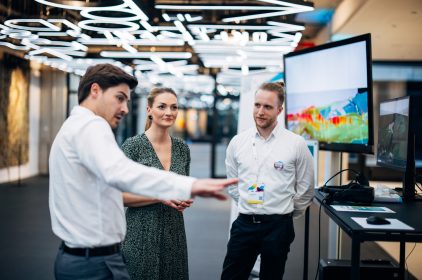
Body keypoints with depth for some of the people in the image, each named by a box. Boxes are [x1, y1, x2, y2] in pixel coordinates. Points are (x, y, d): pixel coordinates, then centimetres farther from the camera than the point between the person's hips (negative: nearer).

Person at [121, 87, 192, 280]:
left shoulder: (182, 148, 6)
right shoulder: (133, 145, -10)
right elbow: (120, 195, -11)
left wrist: (185, 199, -3)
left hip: (175, 233, 5)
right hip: (142, 234, -5)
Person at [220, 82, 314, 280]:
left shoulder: (296, 144, -7)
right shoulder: (237, 142, 1)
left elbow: (305, 189, 3)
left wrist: (287, 213, 10)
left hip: (278, 225, -2)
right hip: (244, 223, 2)